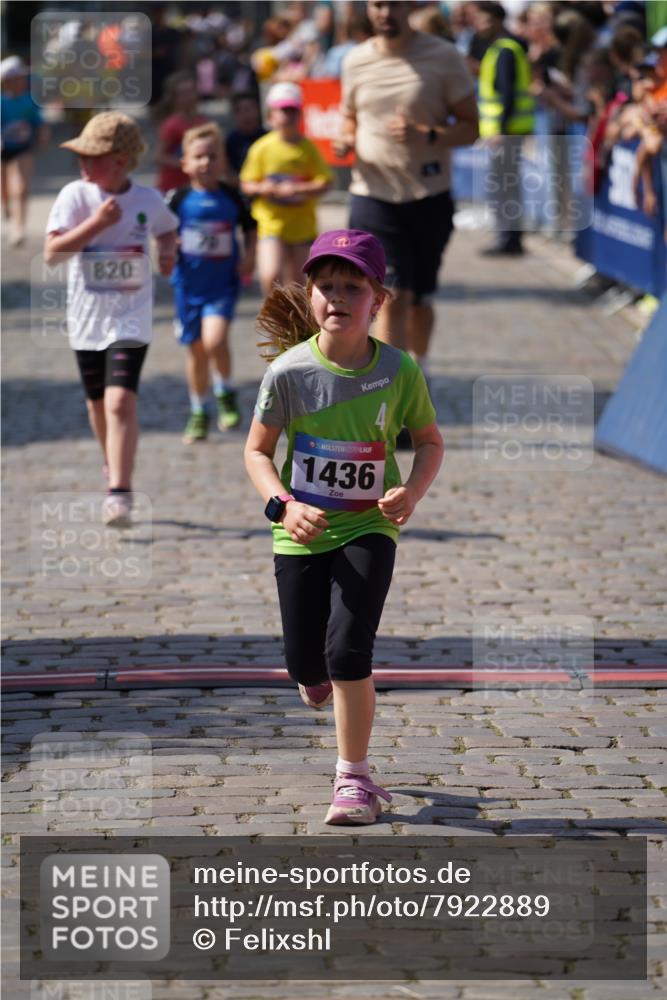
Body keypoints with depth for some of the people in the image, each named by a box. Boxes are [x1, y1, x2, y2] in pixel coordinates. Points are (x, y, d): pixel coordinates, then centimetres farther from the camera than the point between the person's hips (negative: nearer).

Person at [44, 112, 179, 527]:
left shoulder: (148, 200, -2)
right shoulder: (75, 195, -7)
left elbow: (167, 229, 22)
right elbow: (52, 253, -16)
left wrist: (168, 252, 3)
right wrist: (96, 223, -24)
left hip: (131, 317, -2)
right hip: (87, 317, 2)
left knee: (121, 401, -16)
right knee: (99, 403, 15)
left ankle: (120, 496, -17)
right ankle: (115, 469, 41)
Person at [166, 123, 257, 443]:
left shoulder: (231, 198, -1)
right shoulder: (179, 200, -3)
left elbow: (250, 227, 13)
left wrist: (249, 257, 0)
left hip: (222, 284, -1)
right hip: (189, 285, 1)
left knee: (214, 340, -23)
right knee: (196, 351, 11)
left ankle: (225, 391, 4)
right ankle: (198, 413, 27)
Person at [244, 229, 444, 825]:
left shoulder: (399, 371, -11)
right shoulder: (289, 371, -13)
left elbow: (429, 441, 4)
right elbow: (257, 451, -3)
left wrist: (413, 491, -16)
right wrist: (284, 505, -20)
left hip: (367, 529, -1)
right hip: (302, 533, 1)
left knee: (347, 651, -16)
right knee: (305, 664, 11)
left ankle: (354, 778, 0)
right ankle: (322, 679, 51)